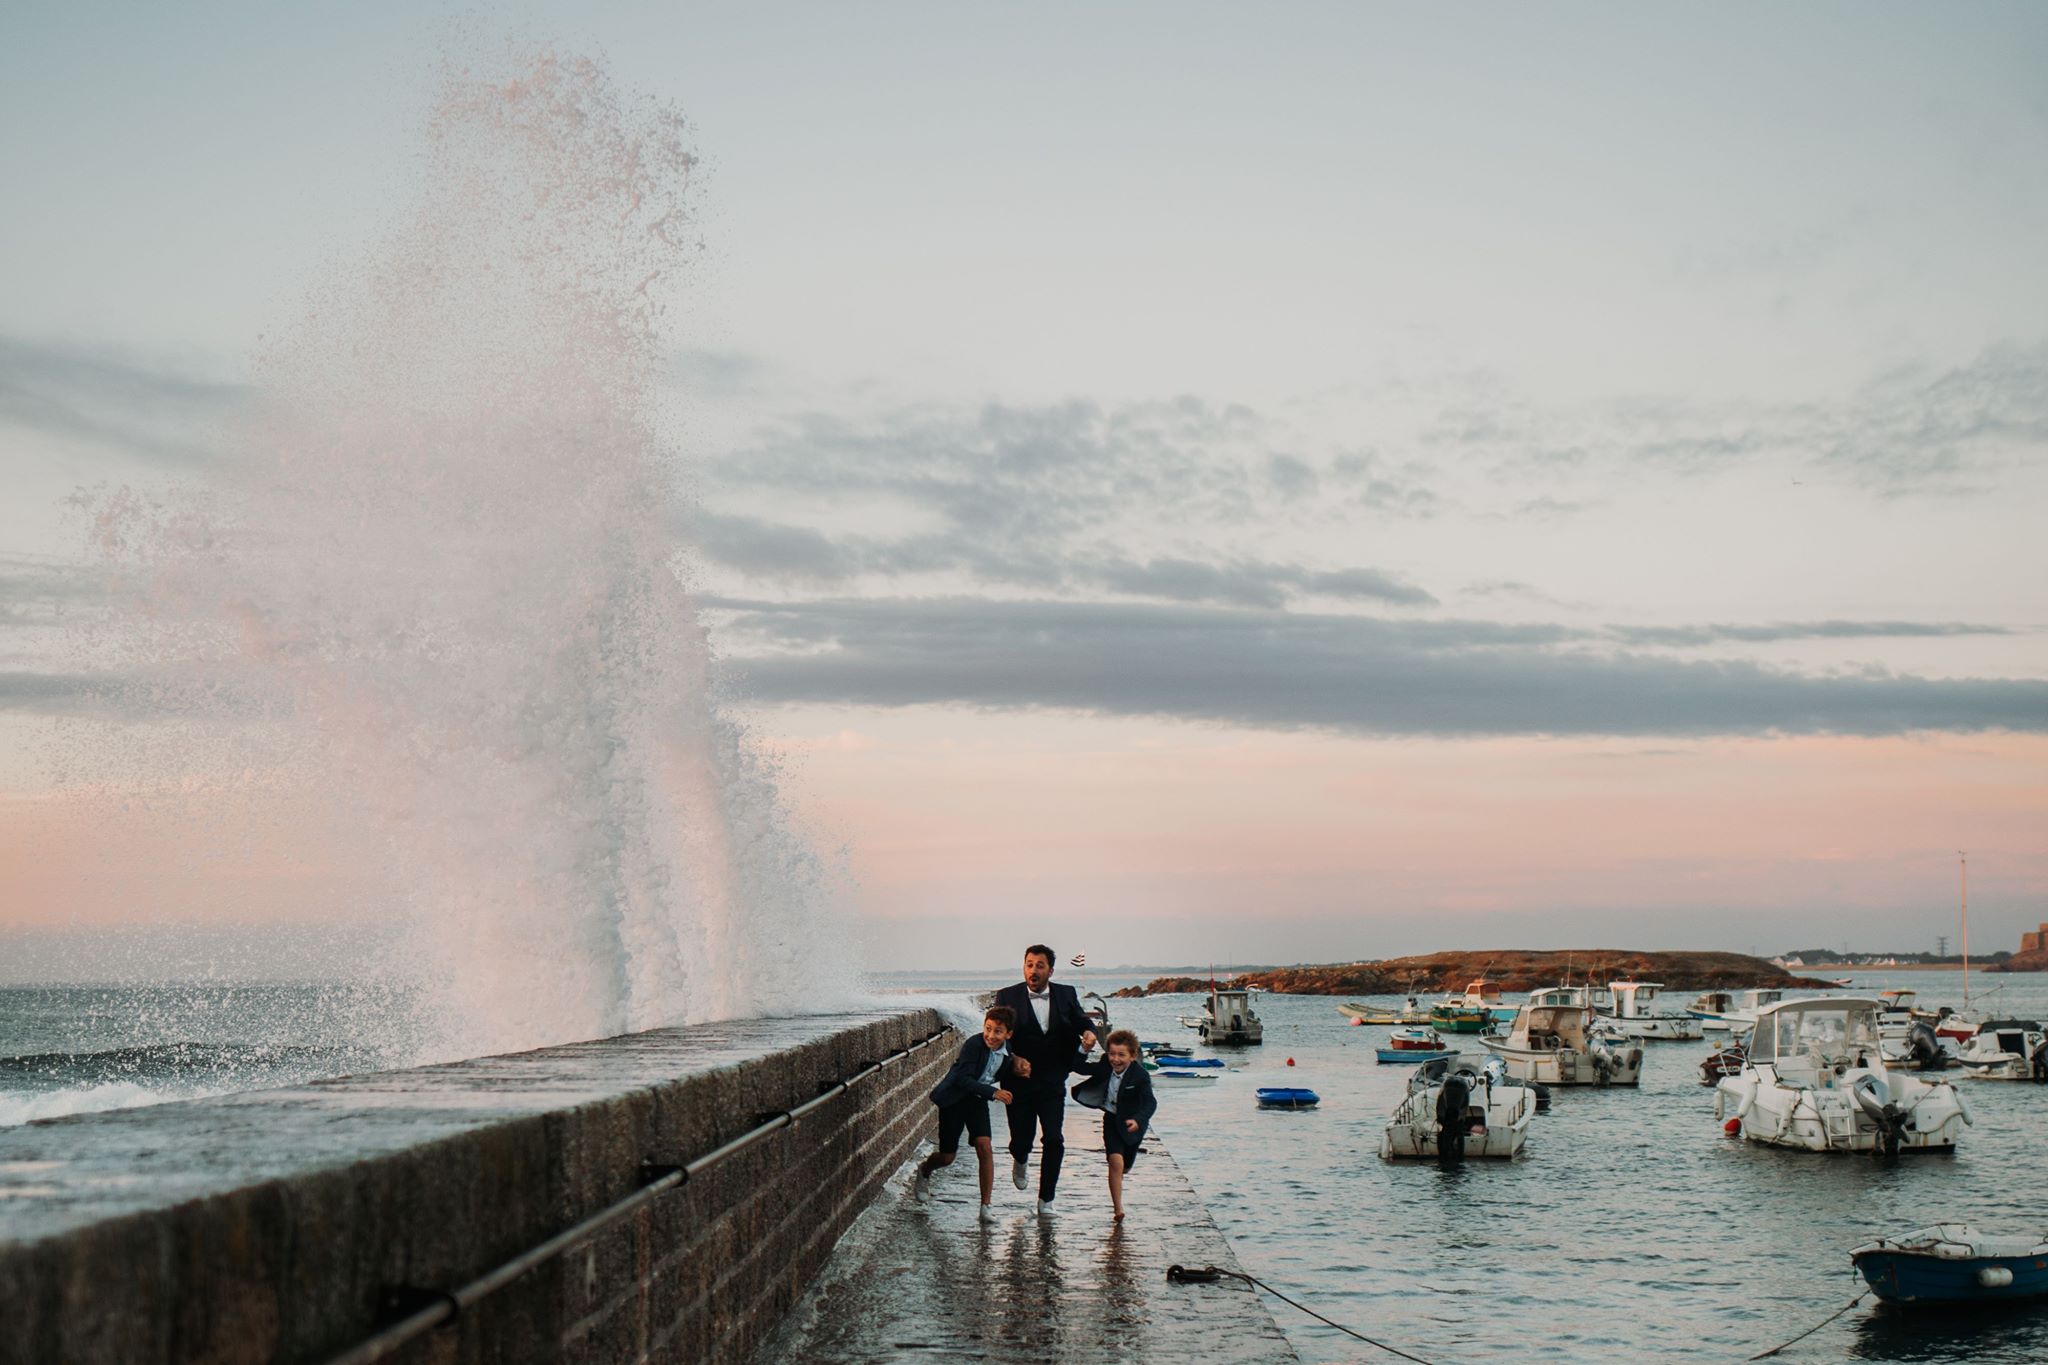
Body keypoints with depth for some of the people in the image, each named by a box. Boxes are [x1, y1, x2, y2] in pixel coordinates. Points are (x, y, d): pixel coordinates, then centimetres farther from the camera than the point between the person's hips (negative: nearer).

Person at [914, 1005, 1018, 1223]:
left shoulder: (1006, 1050, -5)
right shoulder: (973, 1045, -24)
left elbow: (1002, 1077, 9)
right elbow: (963, 1079, -28)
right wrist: (993, 1092, -34)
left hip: (977, 1100, 4)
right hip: (954, 1099, -4)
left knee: (985, 1147, -15)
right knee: (947, 1157, 4)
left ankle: (987, 1205, -7)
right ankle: (924, 1171, 41)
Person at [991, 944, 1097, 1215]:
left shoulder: (1066, 995, 4)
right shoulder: (1008, 997, -4)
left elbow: (1081, 1020, 3)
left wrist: (1089, 1032, -22)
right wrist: (1014, 1059, -27)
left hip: (1053, 1083, 1)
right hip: (1020, 1081, -1)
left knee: (1054, 1140, -8)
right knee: (1021, 1139, 6)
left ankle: (1046, 1199, 5)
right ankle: (1020, 1161, 45)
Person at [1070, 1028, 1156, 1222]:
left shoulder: (1140, 1076, -27)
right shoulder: (1105, 1065, -13)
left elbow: (1150, 1102, -36)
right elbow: (1083, 1069, 0)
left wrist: (1138, 1120, -53)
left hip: (1132, 1123, -1)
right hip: (1112, 1119, 1)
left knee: (1125, 1166, 17)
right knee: (1116, 1162, -18)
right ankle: (1118, 1209, -13)